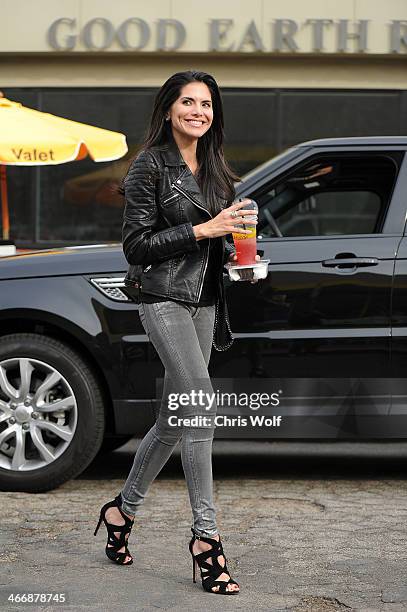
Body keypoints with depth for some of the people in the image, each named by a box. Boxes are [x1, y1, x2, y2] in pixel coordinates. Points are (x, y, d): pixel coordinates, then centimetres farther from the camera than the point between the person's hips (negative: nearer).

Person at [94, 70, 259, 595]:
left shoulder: (213, 170, 15)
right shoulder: (151, 166, -7)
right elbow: (137, 244, -11)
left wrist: (232, 253, 3)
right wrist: (202, 230, -17)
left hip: (203, 300, 8)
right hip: (164, 298, -8)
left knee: (175, 418, 10)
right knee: (201, 407, -17)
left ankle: (122, 509, 26)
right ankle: (205, 535, -13)